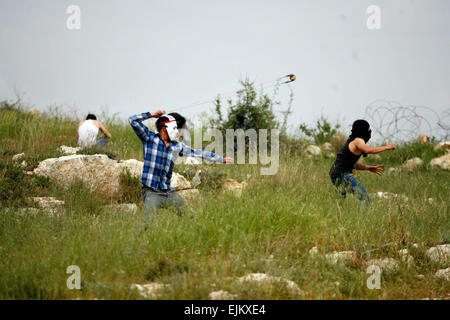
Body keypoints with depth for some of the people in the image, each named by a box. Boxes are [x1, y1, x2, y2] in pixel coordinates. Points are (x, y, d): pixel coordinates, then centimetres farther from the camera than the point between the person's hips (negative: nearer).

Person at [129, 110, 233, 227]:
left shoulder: (177, 146, 12)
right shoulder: (150, 138, 0)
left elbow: (197, 153, 21)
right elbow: (133, 120, -6)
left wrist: (221, 159, 26)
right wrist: (152, 115, -3)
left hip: (168, 191, 5)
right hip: (151, 192, -5)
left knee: (190, 217, 4)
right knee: (146, 223, -20)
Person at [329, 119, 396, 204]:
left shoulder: (352, 142, 19)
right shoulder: (358, 141, -9)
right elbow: (367, 150, -31)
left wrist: (369, 168, 23)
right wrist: (387, 147, -22)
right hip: (342, 174, -10)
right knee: (364, 198, -16)